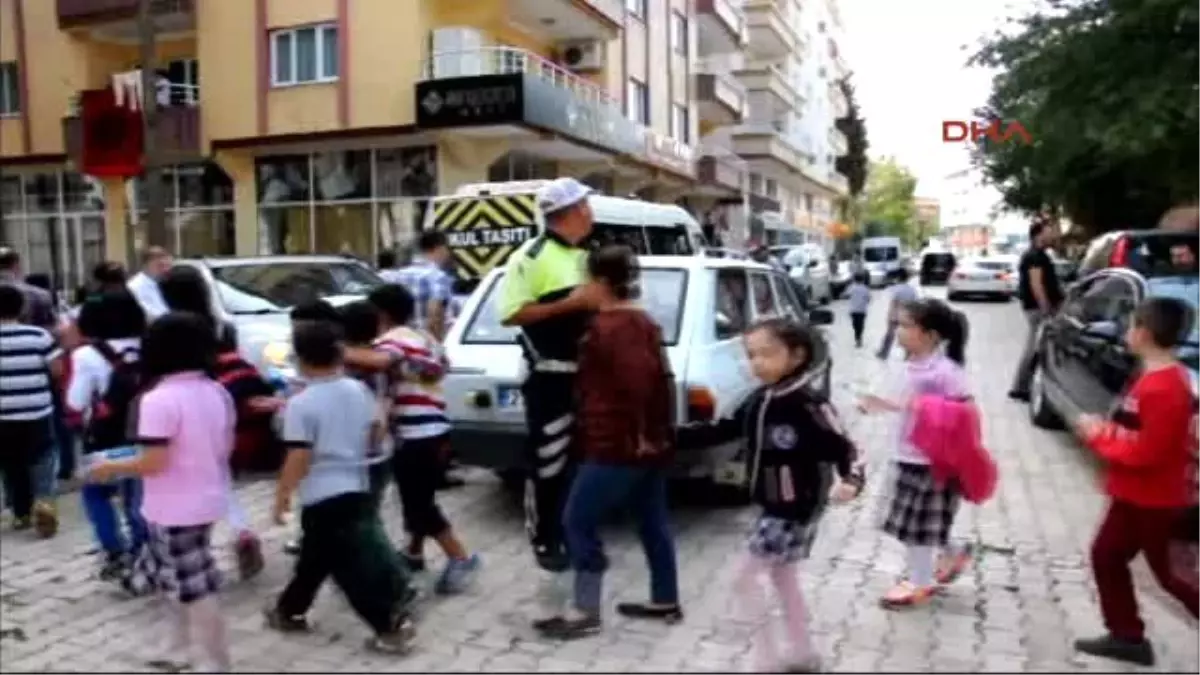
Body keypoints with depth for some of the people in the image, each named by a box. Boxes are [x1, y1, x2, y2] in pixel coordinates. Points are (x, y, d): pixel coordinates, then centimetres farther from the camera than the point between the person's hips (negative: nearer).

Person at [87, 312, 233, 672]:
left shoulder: (158, 400, -20)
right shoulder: (217, 393, 3)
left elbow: (153, 462, -22)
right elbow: (226, 447, 10)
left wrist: (111, 467, -6)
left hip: (176, 509, -8)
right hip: (208, 501, 8)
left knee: (194, 588, 4)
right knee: (173, 578, 24)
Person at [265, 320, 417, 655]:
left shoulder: (301, 404, -17)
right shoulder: (359, 391, 3)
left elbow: (298, 458, -19)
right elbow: (373, 435, 13)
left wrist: (282, 494, -6)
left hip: (322, 497, -7)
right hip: (357, 488, 7)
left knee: (353, 566, -1)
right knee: (315, 557, 23)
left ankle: (391, 625, -1)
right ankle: (290, 610, 35)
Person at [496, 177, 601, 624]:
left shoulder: (585, 256, 12)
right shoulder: (532, 256, -11)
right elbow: (511, 313, -17)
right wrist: (568, 304, -20)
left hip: (587, 373, 8)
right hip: (550, 377, -8)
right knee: (548, 464, 0)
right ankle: (545, 541, 15)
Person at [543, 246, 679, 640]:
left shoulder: (608, 327, -17)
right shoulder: (642, 321, 14)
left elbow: (638, 376, -31)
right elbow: (658, 376, 17)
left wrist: (640, 432, -23)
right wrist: (654, 430, 19)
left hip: (617, 446, -10)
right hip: (650, 443, 10)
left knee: (578, 522, 0)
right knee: (653, 521, 17)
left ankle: (585, 613, 6)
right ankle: (666, 603, 27)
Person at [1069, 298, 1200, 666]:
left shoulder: (1164, 388, -26)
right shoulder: (1157, 377, 5)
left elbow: (1145, 453, -26)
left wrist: (1099, 436, -15)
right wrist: (1106, 429, -1)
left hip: (1154, 501, -10)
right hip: (1134, 495, 10)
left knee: (1170, 574, 4)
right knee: (1106, 556, 15)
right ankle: (1127, 636, 26)